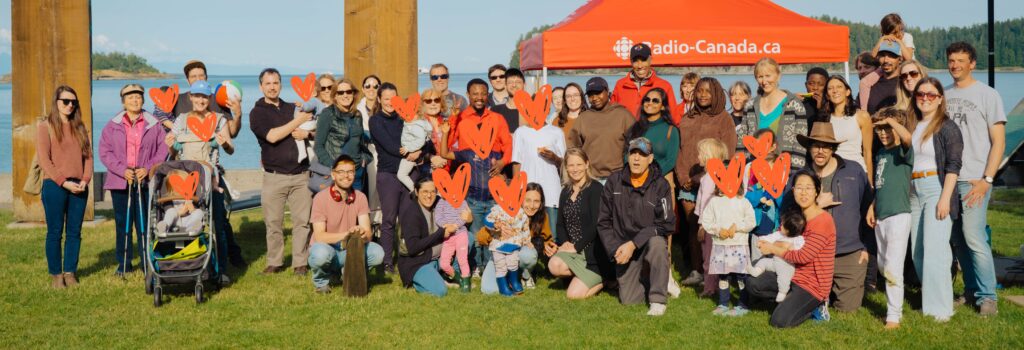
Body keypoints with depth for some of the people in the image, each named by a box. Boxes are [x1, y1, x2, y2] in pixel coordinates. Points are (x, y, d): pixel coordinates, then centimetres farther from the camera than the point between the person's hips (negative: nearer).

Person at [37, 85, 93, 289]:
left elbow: (88, 156, 11)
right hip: (54, 186, -4)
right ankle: (56, 274, 9)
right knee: (55, 232, 1)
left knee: (74, 232, 6)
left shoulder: (80, 128, 14)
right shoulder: (45, 126, 0)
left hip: (78, 187, 4)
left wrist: (85, 180, -5)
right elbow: (43, 160, -7)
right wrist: (64, 182, -14)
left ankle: (70, 272, 14)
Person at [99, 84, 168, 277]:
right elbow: (105, 152, 2)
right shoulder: (112, 126, 6)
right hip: (120, 181, 1)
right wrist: (122, 170, -11)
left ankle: (147, 262, 9)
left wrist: (148, 169, -11)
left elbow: (163, 150, 2)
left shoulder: (154, 125, 4)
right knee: (122, 223, 7)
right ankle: (123, 264, 16)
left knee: (145, 223, -1)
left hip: (146, 181, -1)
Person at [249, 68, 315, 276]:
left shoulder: (294, 108, 17)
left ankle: (300, 263, 6)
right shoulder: (257, 113, 5)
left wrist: (306, 133, -9)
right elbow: (272, 136, -11)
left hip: (300, 174, 3)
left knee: (302, 220, -1)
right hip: (274, 176, -2)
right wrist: (298, 121, -6)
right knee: (273, 222, 1)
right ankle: (275, 263, 12)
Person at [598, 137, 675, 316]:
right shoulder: (614, 181, 0)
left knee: (656, 243, -38)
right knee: (628, 300, -6)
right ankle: (643, 278, 29)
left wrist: (634, 244, -20)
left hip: (650, 242, -2)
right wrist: (615, 250, -9)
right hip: (623, 246, 2)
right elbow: (604, 221, 3)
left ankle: (658, 300, -22)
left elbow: (666, 224, -14)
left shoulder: (660, 184, -8)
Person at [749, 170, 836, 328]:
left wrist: (772, 249, -12)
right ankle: (792, 299, 6)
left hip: (813, 284, -8)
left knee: (779, 321, -18)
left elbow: (804, 256, -22)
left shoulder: (823, 220, -19)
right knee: (753, 284, -6)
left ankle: (815, 304, 6)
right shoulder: (796, 215, 8)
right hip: (794, 275, 8)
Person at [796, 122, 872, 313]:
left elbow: (868, 209, 5)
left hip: (851, 253, -1)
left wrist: (867, 246, 4)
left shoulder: (854, 171, -1)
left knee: (847, 307, 1)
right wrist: (816, 204, -14)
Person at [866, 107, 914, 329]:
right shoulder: (880, 154, 15)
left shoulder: (903, 151, -8)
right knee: (882, 265, 15)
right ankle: (894, 303, 28)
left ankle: (894, 316, -7)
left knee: (893, 267, -11)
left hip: (898, 215, -9)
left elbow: (908, 137, -33)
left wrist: (891, 120, -22)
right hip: (881, 216, 9)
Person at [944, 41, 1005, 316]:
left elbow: (998, 142, -3)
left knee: (973, 237, -11)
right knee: (958, 239, 8)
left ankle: (987, 296, -2)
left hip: (973, 179, -5)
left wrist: (986, 180, -12)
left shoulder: (987, 95, 0)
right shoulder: (944, 95, 13)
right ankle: (971, 290, 20)